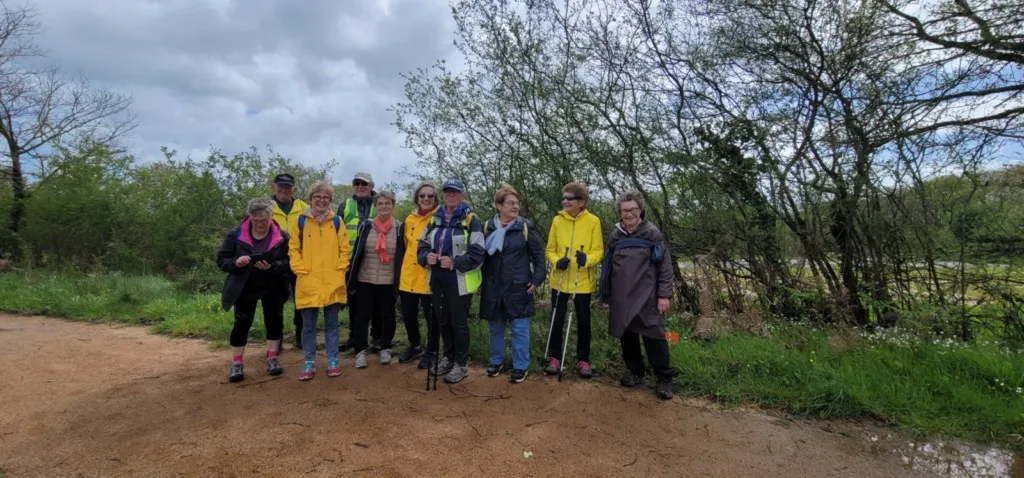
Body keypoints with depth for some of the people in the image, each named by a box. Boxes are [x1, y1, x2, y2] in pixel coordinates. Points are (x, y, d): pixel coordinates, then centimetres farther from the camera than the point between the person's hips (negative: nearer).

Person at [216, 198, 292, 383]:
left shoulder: (282, 236, -10)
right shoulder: (235, 235, -8)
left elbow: (289, 262, -11)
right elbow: (221, 260, -5)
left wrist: (272, 267, -29)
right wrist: (235, 262, -26)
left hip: (273, 289, 1)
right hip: (244, 288, 0)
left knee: (274, 322, 7)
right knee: (241, 324, 5)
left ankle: (272, 358, 22)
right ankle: (236, 364, 17)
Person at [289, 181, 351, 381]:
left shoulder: (336, 221, 5)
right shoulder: (300, 221, 3)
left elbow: (344, 249, 5)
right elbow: (293, 249, 2)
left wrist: (340, 270, -4)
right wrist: (301, 270, -7)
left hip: (333, 282, 1)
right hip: (308, 282, 0)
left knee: (331, 324, 9)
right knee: (308, 325, 8)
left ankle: (333, 361, 20)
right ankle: (309, 363, 21)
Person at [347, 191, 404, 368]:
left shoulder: (399, 228, -2)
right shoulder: (366, 226, 0)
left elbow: (402, 256, 3)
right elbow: (356, 253, 4)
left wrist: (401, 281, 0)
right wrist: (352, 279, 2)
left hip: (388, 282, 0)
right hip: (365, 280, 1)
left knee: (387, 316, 11)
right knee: (362, 316, 5)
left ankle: (385, 349, 28)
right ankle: (360, 350, 20)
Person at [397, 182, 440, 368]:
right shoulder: (409, 219, 11)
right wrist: (402, 269, 16)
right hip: (408, 276, 5)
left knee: (431, 317, 6)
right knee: (408, 315, 14)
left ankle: (431, 352, 25)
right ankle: (415, 346, 36)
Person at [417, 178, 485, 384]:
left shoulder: (471, 221, -8)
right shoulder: (434, 219, 11)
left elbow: (477, 254, -15)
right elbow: (422, 246, 14)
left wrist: (454, 262, -24)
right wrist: (426, 256, -8)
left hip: (459, 281, -6)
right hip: (438, 280, 6)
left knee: (459, 322, 4)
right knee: (442, 321, 17)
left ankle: (461, 364, 19)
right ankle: (449, 357, 35)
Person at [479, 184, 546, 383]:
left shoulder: (525, 227, -5)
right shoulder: (487, 227, 2)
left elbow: (538, 255, -2)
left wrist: (537, 280, -9)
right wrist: (480, 281, 8)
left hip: (518, 287, -2)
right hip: (493, 287, 3)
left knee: (519, 328, 5)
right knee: (496, 328, 16)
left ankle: (521, 366, 19)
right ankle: (496, 361, 33)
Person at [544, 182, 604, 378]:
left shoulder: (593, 221, -6)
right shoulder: (557, 220, -1)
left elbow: (599, 251, -6)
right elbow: (550, 250, 3)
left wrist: (587, 259, -26)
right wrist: (557, 261, -17)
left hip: (583, 282, -1)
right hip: (559, 280, 1)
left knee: (583, 321, 10)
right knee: (557, 320, 8)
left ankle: (583, 360, 24)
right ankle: (554, 358, 22)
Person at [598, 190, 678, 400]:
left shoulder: (652, 234, -3)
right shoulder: (616, 235, 8)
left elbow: (665, 267, -4)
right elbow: (608, 267, 14)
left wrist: (664, 295, -9)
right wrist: (607, 295, 13)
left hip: (647, 298, -4)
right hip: (621, 298, 4)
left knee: (654, 338, -2)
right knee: (627, 337, 11)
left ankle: (665, 379, 11)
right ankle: (635, 372, 28)